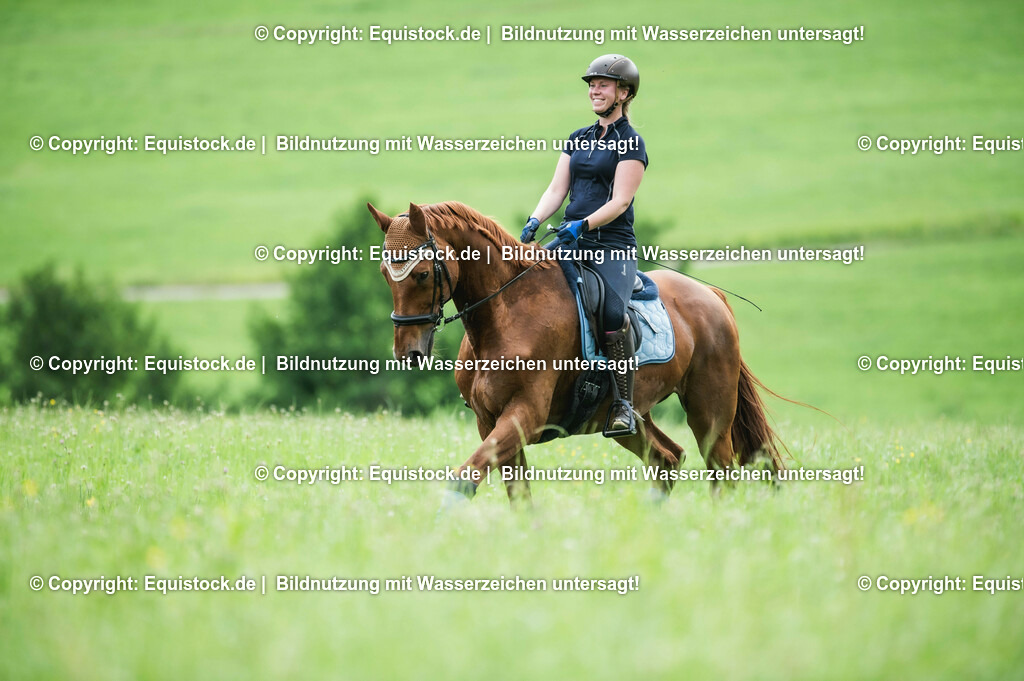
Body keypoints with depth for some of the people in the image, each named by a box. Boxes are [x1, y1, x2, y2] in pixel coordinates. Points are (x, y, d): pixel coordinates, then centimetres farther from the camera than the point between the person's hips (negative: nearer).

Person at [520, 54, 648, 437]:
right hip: (571, 242, 6)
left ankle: (623, 404, -23)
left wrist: (584, 225, -24)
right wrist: (534, 223, -5)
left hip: (612, 245, -6)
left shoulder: (631, 143, -1)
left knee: (612, 312, -30)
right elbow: (556, 190, 13)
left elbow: (619, 201, -10)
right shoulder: (578, 140, 19)